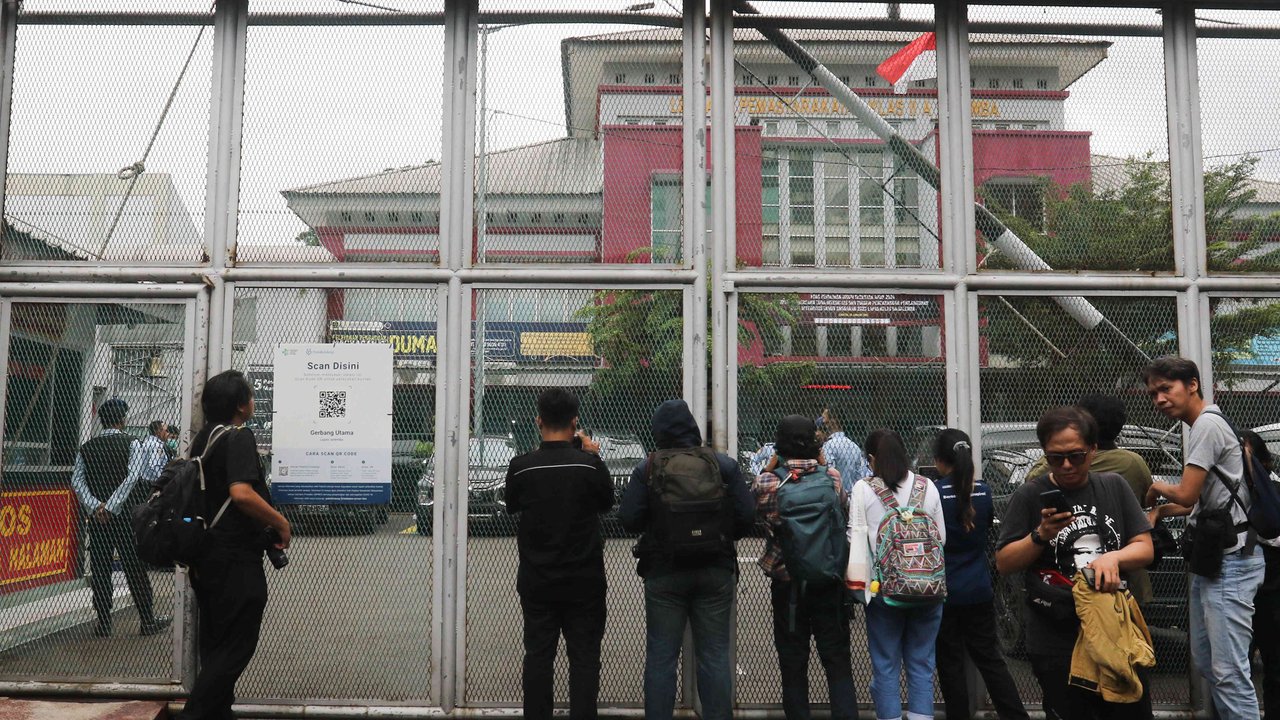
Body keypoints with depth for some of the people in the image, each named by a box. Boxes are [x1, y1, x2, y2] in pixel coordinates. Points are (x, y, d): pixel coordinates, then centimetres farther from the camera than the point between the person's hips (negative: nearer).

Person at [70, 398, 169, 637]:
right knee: (135, 569, 3)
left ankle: (103, 623, 11)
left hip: (97, 517, 3)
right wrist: (111, 507, -15)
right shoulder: (131, 444, -5)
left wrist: (95, 507, -10)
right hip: (126, 516, -3)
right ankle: (148, 621, 8)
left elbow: (77, 480, -3)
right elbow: (132, 477, -16)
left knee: (100, 570, 8)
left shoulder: (86, 448, 6)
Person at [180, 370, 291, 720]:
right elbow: (241, 493, -29)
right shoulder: (239, 436, -16)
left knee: (216, 644, 15)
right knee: (235, 647, -2)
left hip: (206, 556, 9)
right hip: (235, 559, -9)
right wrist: (281, 523, -17)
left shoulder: (204, 437, 12)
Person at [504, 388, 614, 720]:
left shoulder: (520, 466, -10)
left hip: (536, 581, 1)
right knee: (584, 658, 8)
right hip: (583, 581, -1)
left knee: (538, 656, 11)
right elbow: (606, 503, 5)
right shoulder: (590, 464, -13)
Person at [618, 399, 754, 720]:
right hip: (715, 571, 1)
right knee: (715, 655, 9)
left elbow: (628, 519, -9)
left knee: (661, 656, 7)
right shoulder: (724, 464, -3)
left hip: (664, 572, -1)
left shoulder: (647, 468, -6)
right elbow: (747, 517, -5)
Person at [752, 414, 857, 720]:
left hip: (786, 583, -1)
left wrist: (769, 466, 6)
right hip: (829, 584, 1)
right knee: (838, 663, 9)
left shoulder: (768, 481, -11)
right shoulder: (831, 476, -7)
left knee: (793, 666, 11)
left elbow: (753, 508, 8)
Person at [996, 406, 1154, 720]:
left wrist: (1113, 556, -16)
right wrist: (1040, 535, -18)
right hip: (1056, 645, -3)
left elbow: (1145, 549, 4)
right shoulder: (1030, 496, -5)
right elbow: (1003, 564, -3)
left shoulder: (1114, 486, 4)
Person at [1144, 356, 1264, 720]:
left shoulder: (1207, 424, -14)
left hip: (1229, 563, -11)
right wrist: (1161, 511, 14)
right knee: (1205, 663, 16)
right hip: (1210, 559, 11)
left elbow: (1186, 493, -19)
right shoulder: (1203, 426, 16)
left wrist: (1158, 488, 0)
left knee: (1229, 671, -10)